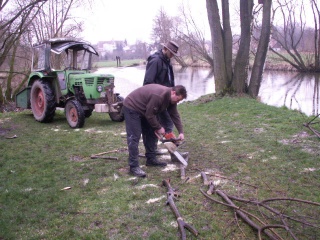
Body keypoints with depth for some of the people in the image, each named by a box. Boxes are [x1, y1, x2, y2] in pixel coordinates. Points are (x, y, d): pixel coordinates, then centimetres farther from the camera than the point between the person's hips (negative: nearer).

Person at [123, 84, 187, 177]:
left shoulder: (171, 98, -4)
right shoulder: (158, 96, -34)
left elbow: (175, 115, 2)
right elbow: (150, 115, -27)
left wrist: (181, 132, -2)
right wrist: (159, 128, -15)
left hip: (144, 110, 10)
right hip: (132, 108, -10)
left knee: (151, 134, 10)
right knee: (134, 137, -14)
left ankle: (151, 159, 19)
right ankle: (134, 166, -13)